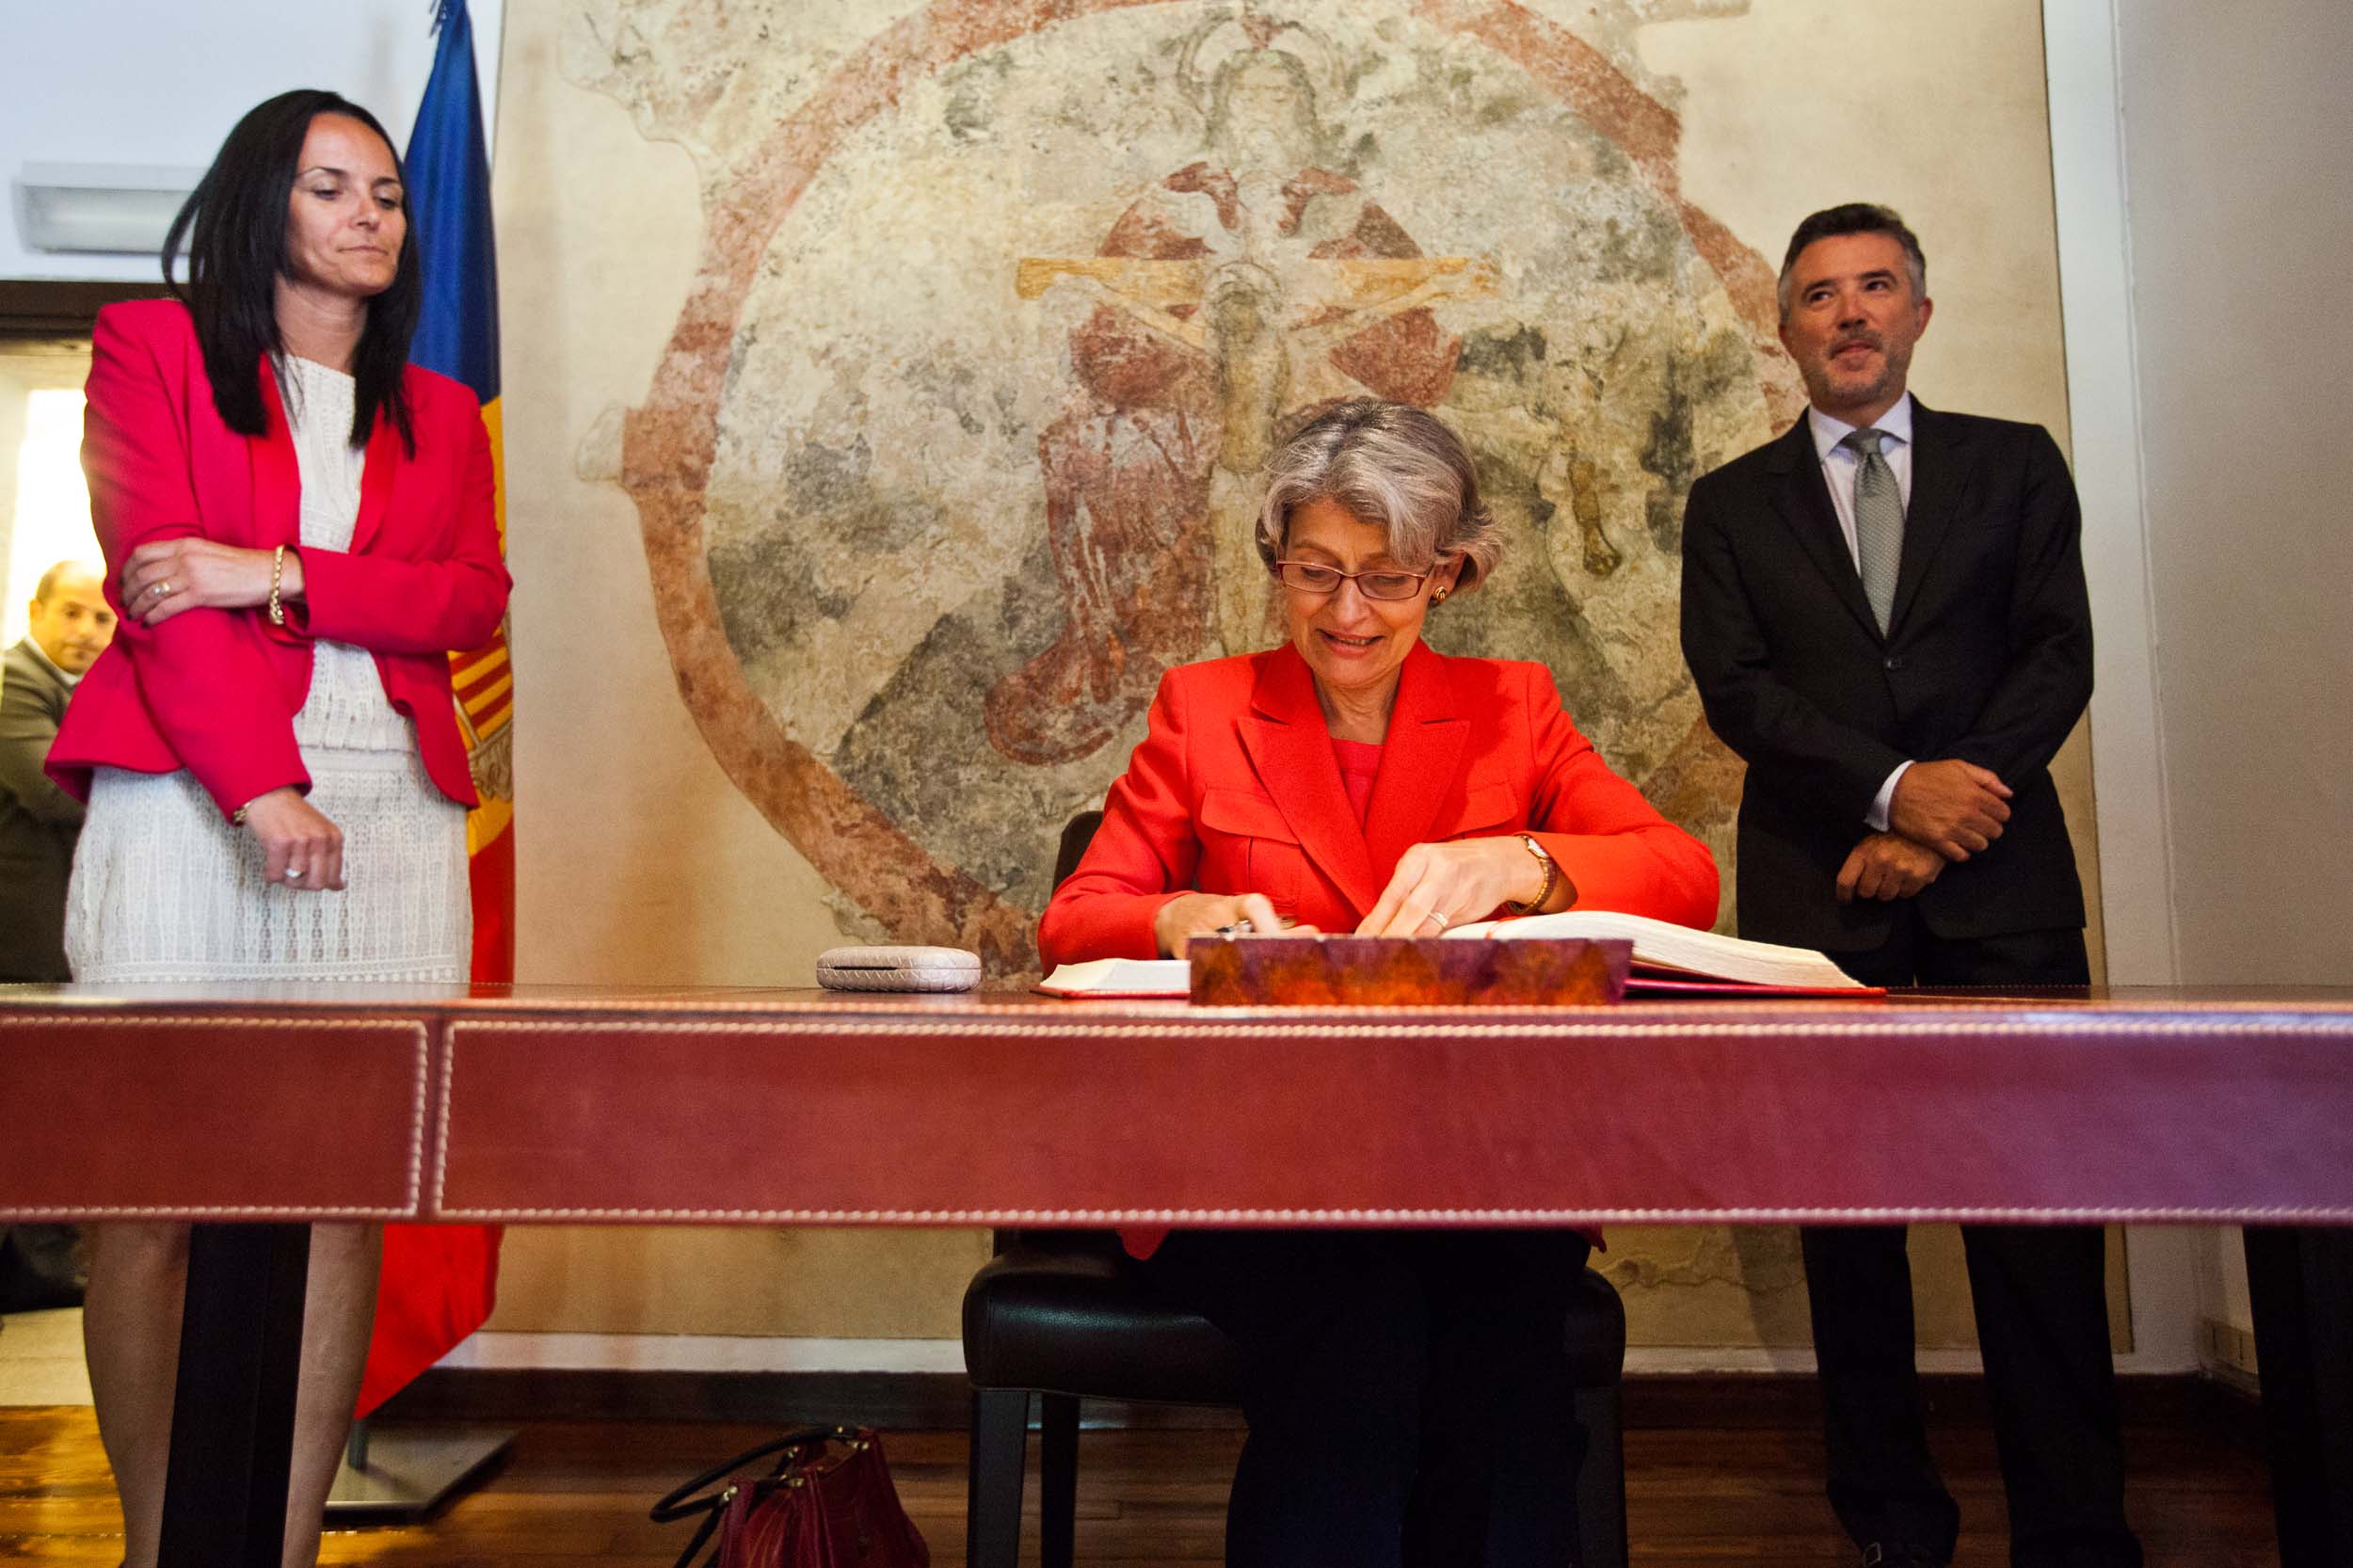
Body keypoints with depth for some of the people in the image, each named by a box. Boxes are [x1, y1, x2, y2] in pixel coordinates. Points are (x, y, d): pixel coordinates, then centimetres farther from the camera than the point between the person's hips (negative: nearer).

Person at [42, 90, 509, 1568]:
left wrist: (282, 576, -10)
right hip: (193, 794, -2)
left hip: (389, 810, 3)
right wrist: (261, 787, -12)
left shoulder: (441, 413, 21)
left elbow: (476, 599, 6)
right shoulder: (155, 344, 12)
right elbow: (153, 577, -1)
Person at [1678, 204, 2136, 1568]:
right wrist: (1893, 788, -15)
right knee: (1848, 1213, 4)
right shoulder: (1734, 505, 12)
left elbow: (2059, 656, 3)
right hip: (1819, 889, 0)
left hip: (2001, 887, 0)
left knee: (2038, 1211, -2)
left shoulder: (2016, 465, 13)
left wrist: (1943, 821, -10)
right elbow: (1736, 687, -1)